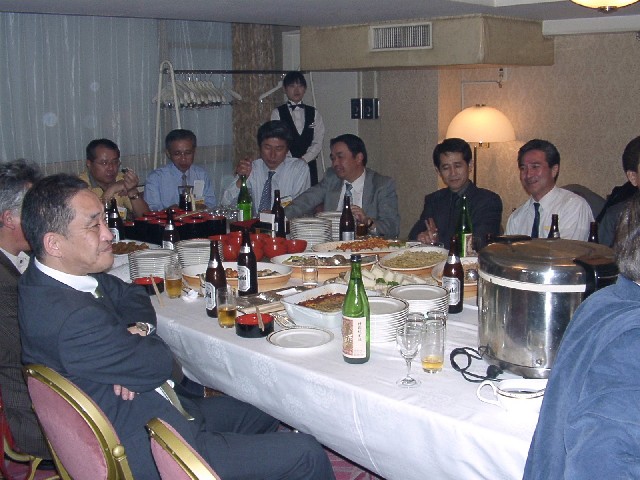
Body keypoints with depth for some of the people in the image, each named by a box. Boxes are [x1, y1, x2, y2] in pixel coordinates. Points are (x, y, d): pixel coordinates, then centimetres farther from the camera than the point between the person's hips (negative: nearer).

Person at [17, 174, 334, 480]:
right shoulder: (68, 318, -32)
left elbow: (131, 296, 13)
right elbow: (161, 363, -19)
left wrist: (138, 330, -9)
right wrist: (140, 335, 2)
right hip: (145, 453, -10)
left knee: (261, 416, 26)